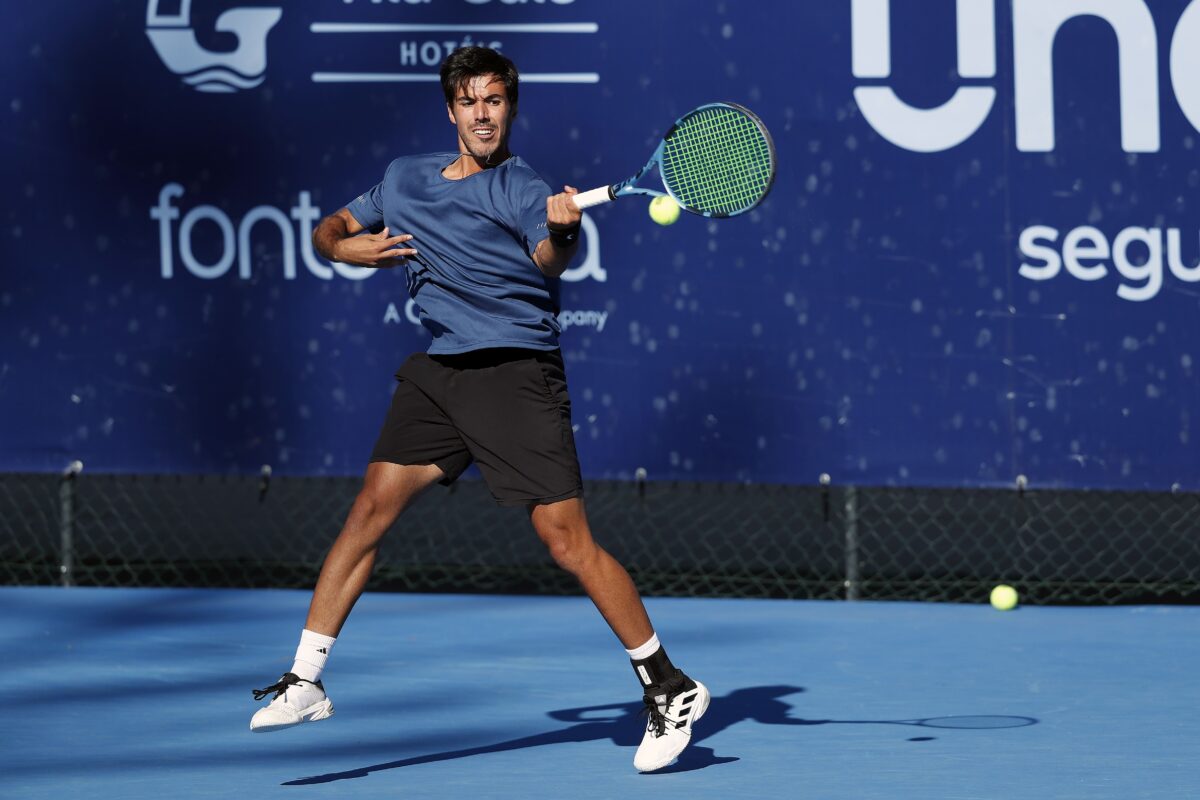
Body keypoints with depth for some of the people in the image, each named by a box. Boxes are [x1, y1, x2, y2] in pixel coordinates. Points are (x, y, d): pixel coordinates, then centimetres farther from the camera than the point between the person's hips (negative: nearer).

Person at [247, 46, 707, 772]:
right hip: (440, 371, 6)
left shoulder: (520, 189, -7)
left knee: (567, 539, -12)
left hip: (517, 373, -6)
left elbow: (551, 257, -27)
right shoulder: (405, 180, 14)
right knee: (373, 509, 2)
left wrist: (562, 233, -51)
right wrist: (349, 245, 0)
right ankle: (305, 682, 11)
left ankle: (668, 690, -3)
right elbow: (331, 231, 25)